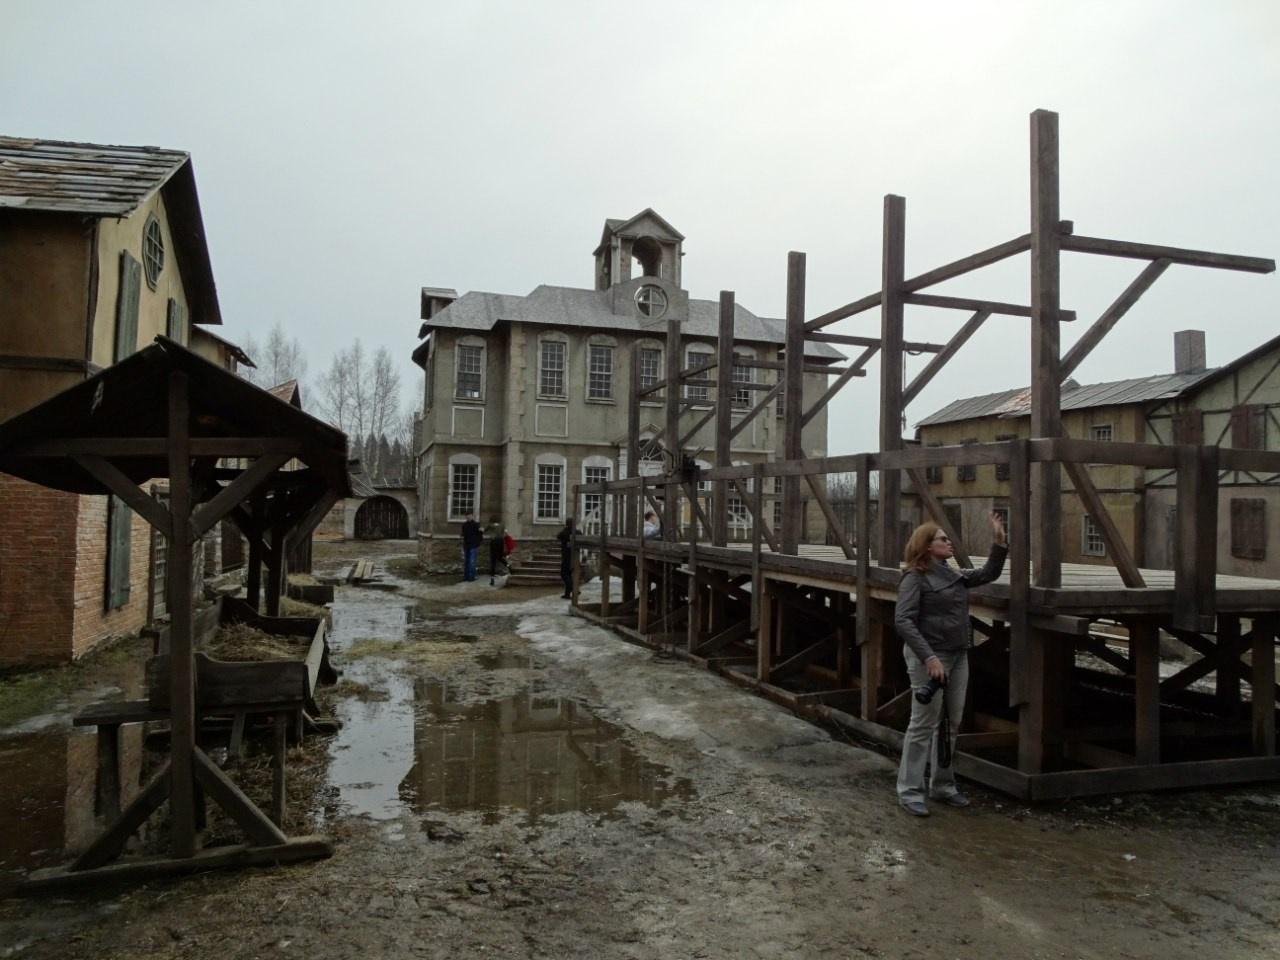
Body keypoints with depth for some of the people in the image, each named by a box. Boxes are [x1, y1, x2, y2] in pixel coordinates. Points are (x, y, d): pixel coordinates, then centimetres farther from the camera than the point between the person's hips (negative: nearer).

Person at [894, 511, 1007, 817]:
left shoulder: (954, 575, 12)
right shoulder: (915, 577, -11)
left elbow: (988, 574, 16)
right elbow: (903, 621, -19)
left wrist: (999, 542, 3)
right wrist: (929, 657, -25)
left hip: (958, 657, 8)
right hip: (929, 657, -8)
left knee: (951, 723, 13)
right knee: (924, 725, -4)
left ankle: (942, 785, 26)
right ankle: (910, 791, 5)